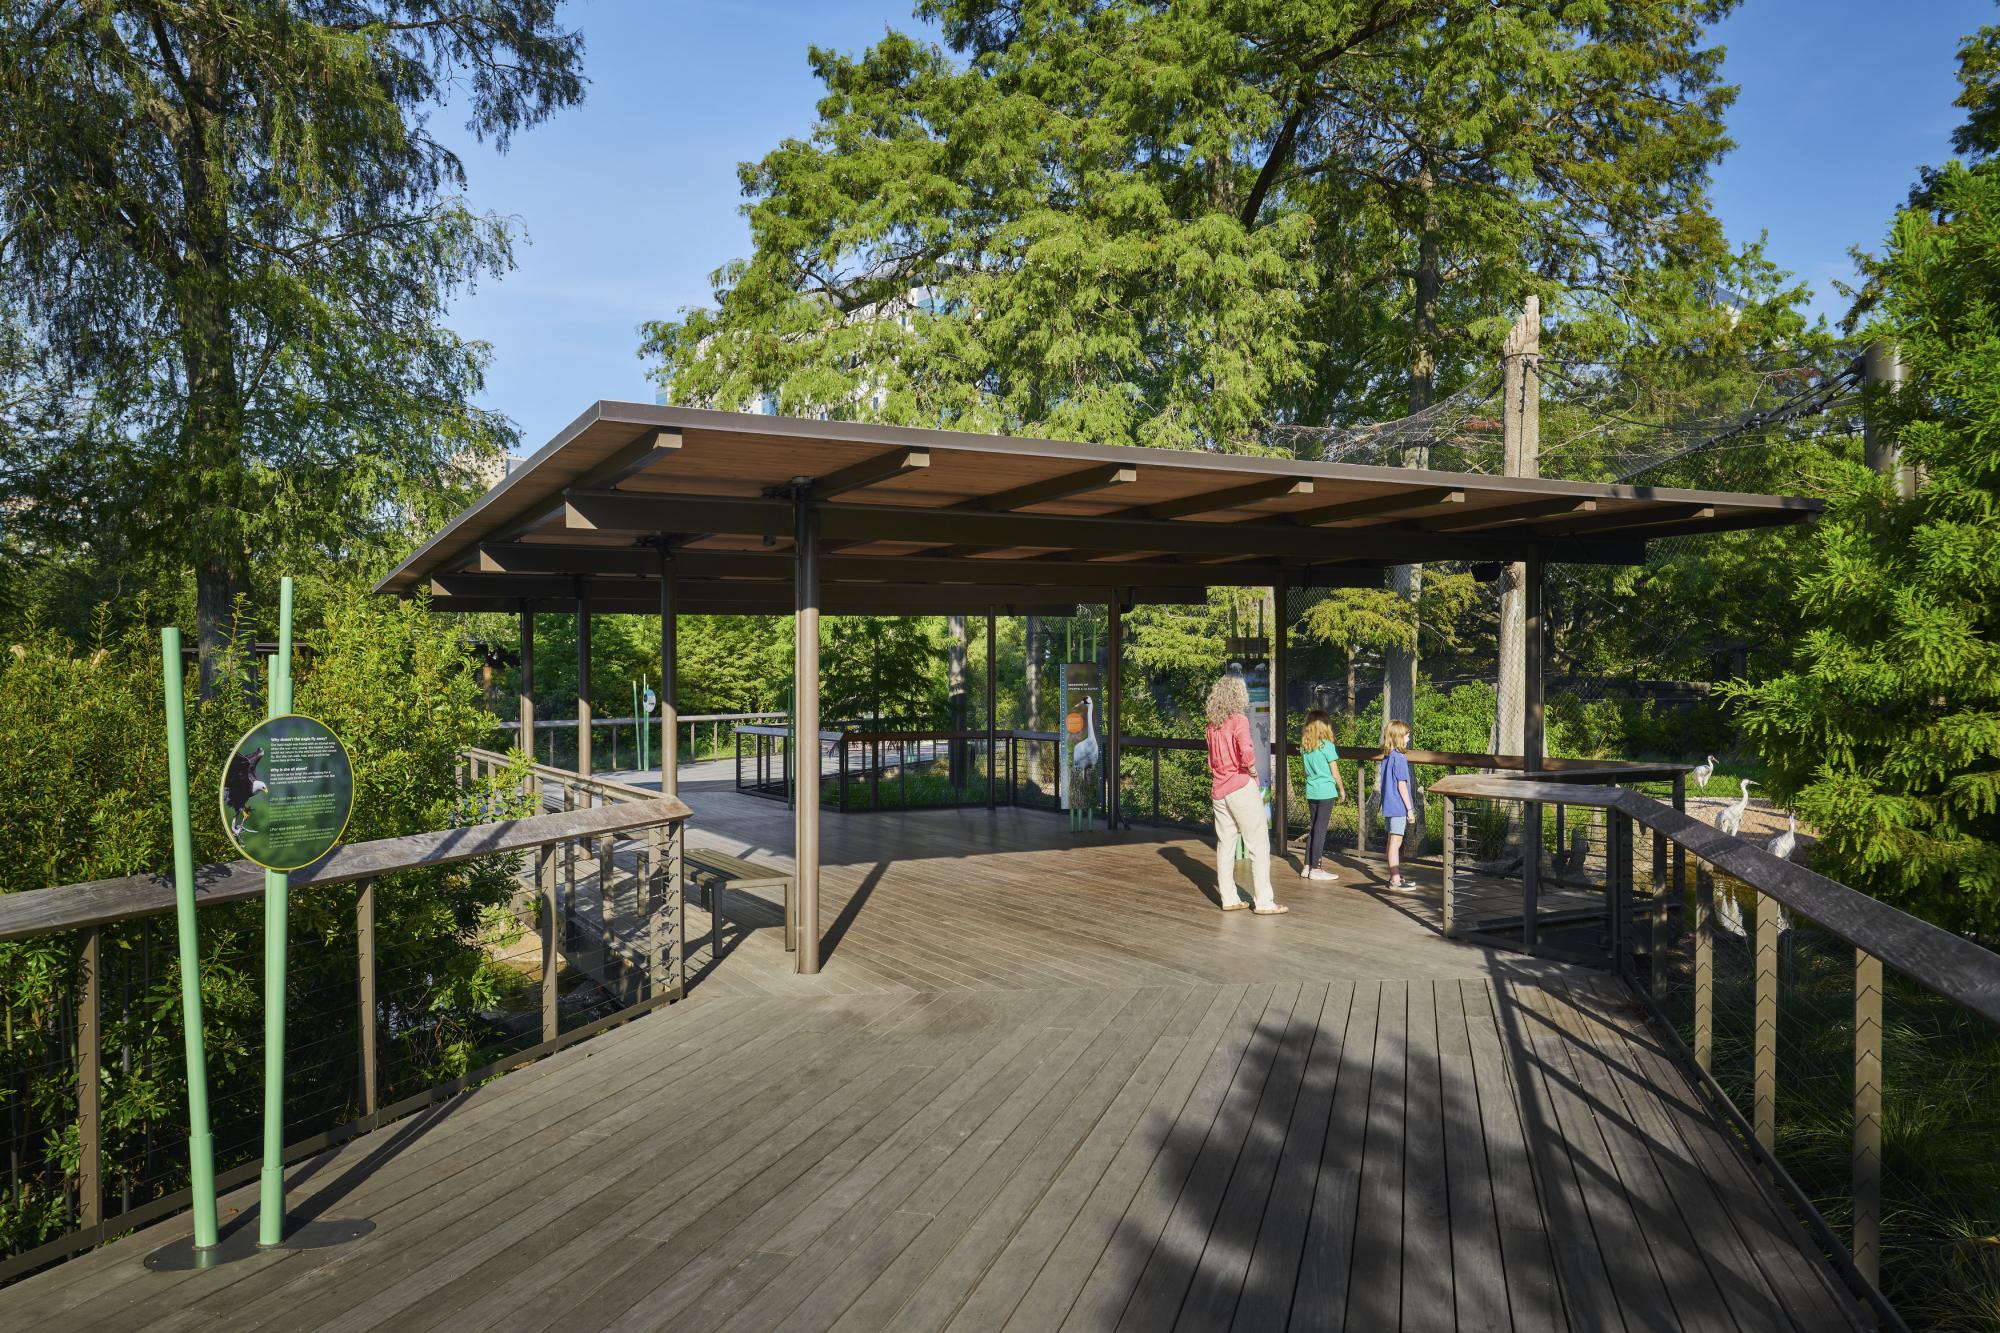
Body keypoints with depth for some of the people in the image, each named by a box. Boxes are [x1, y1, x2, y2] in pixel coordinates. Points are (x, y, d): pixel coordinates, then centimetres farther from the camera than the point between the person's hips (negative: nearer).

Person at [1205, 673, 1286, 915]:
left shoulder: (1213, 725, 10)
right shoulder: (1239, 720, -13)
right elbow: (1246, 753, -28)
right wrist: (1253, 773, -11)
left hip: (1219, 789, 7)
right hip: (1241, 787, -7)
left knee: (1225, 844, 11)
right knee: (1259, 845, 0)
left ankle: (1229, 899, 14)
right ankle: (1264, 902, 0)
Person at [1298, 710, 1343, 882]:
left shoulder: (1304, 746, 5)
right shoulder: (1327, 745, -12)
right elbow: (1334, 772, -7)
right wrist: (1341, 790, 6)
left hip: (1311, 791, 6)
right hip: (1326, 792, -6)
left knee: (1314, 828, 14)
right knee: (1320, 829, -1)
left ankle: (1307, 867, 15)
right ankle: (1315, 870, 2)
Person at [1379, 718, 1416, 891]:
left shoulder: (1386, 757, 11)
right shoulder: (1399, 758, -16)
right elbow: (1401, 785, -18)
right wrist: (1410, 808, -12)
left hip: (1388, 806, 9)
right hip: (1398, 806, -9)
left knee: (1393, 842, 15)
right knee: (1396, 842, -5)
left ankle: (1395, 876, 24)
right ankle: (1395, 881, -1)